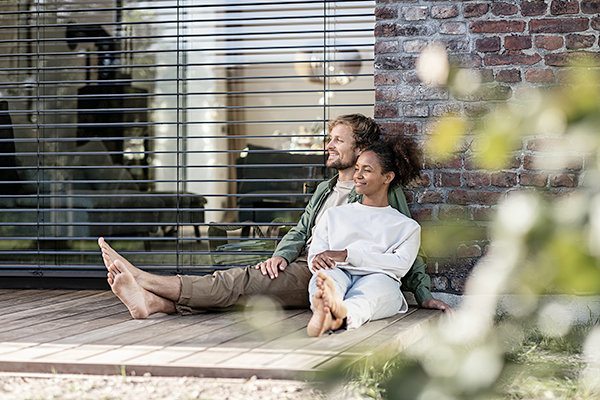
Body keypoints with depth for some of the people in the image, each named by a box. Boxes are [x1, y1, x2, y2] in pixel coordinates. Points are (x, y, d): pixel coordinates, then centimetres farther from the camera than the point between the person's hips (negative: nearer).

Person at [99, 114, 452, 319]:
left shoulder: (385, 192, 4)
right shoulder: (326, 189, 26)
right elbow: (301, 231, 18)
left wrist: (424, 295, -3)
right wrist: (282, 255, -4)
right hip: (300, 267, 7)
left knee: (240, 282, -23)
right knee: (237, 282, -19)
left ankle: (145, 280, -33)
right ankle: (154, 302, -38)